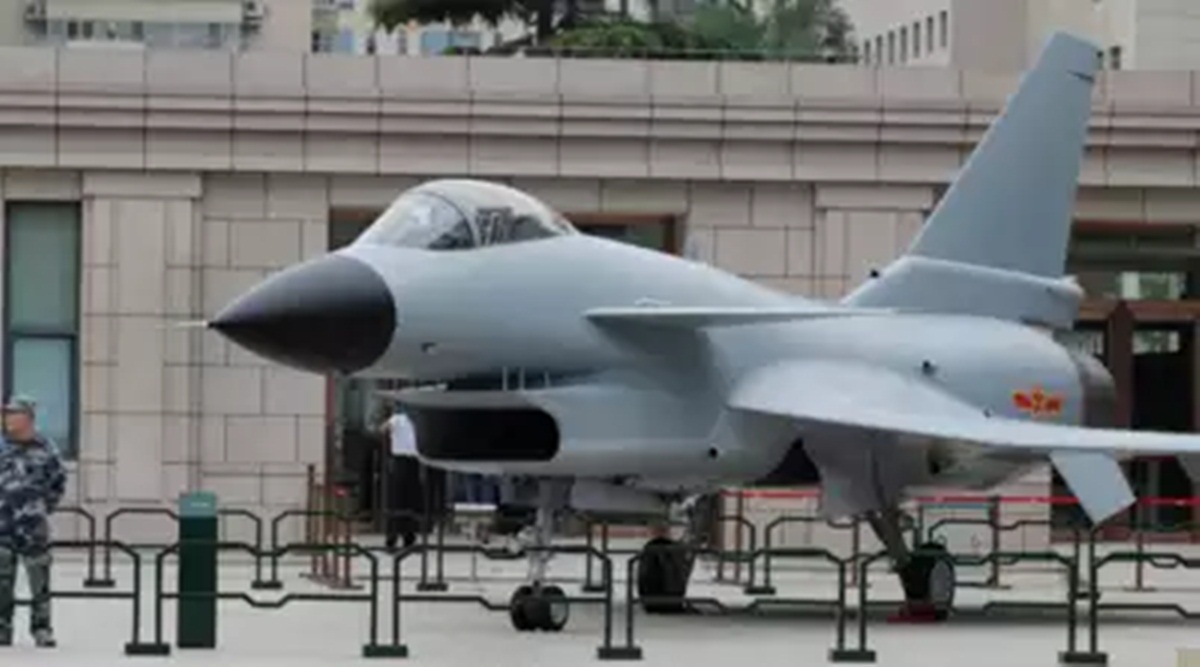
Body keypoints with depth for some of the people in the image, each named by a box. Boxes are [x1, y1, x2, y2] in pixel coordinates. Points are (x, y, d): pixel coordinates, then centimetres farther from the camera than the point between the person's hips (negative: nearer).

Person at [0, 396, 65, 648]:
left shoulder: (44, 448, -2)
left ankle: (41, 627, 12)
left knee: (39, 576, 3)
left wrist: (45, 506, 7)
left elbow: (59, 480, 10)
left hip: (32, 523, -2)